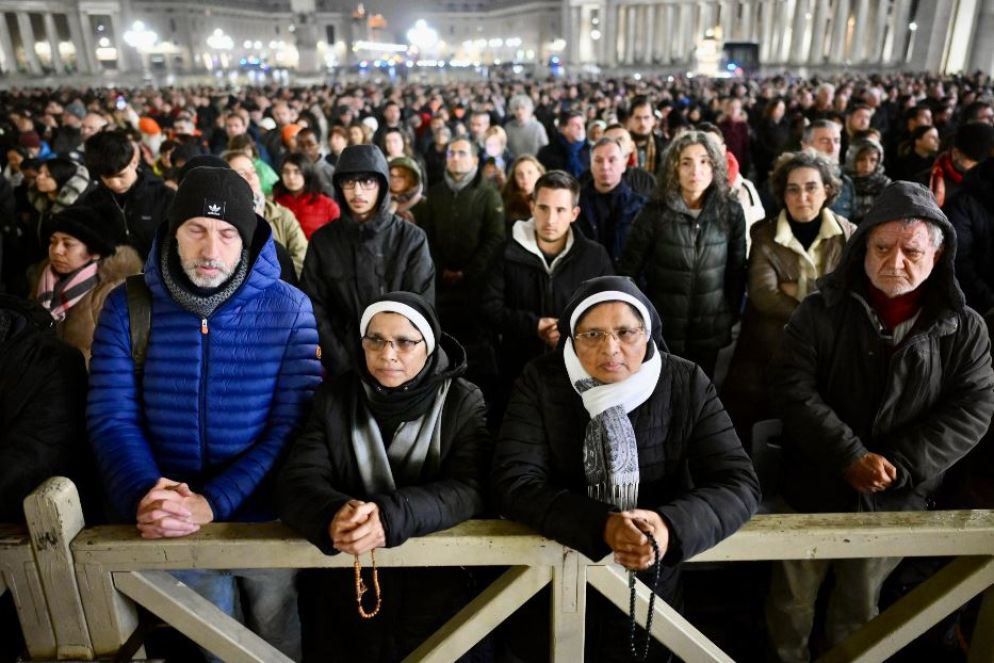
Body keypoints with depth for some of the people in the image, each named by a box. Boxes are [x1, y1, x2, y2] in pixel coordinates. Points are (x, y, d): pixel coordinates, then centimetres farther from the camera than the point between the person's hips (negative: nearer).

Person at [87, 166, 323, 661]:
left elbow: (294, 425, -16)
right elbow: (111, 419, -9)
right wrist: (143, 494, -27)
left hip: (267, 519, -1)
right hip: (177, 526, 1)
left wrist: (213, 502, -25)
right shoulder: (126, 307, -6)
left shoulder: (288, 309, -12)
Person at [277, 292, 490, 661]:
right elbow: (298, 480, -12)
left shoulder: (464, 403, -7)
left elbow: (469, 490, -18)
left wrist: (391, 516, -36)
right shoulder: (335, 398, -2)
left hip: (437, 594, -1)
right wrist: (333, 514, -35)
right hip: (346, 594, 2)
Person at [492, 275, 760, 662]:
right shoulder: (540, 382, -13)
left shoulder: (687, 384, -10)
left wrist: (670, 526, -35)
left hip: (651, 591, 1)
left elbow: (738, 483, -15)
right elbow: (514, 483, -21)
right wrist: (603, 526, -37)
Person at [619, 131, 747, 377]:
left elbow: (737, 271, 4)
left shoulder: (731, 212, -4)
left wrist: (730, 317, 4)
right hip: (661, 330, -2)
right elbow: (628, 269, -6)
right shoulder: (655, 211, -10)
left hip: (710, 331, 2)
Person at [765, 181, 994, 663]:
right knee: (792, 598, 15)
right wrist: (849, 456, -22)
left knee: (860, 608, 21)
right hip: (812, 489, -1)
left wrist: (898, 466, -19)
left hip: (896, 502, 1)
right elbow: (791, 385, -14)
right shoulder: (822, 311, -7)